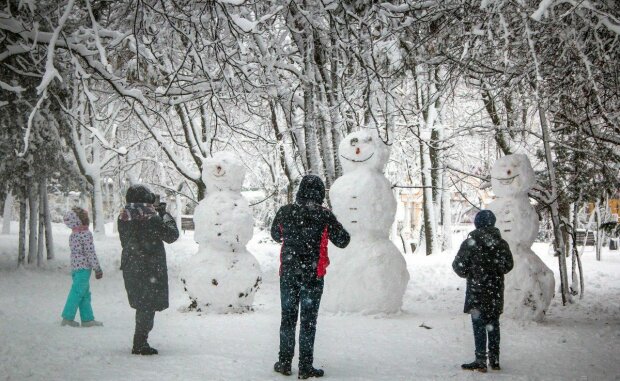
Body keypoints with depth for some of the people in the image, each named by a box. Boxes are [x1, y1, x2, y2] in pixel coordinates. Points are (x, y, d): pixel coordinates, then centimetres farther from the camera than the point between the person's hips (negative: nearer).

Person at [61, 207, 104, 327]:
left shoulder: (72, 235, 12)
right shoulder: (86, 234, -13)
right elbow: (90, 253, -15)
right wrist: (97, 268, -10)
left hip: (75, 267, 8)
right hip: (84, 268, -8)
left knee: (85, 294, 11)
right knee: (78, 292, -5)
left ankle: (87, 319, 13)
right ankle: (68, 317, -5)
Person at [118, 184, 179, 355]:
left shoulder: (123, 216, 4)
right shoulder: (151, 216, -16)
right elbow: (171, 236, -8)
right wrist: (165, 215, 5)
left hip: (130, 266, 7)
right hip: (150, 268, -7)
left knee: (142, 305, 18)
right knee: (148, 306, 1)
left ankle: (140, 342, 25)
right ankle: (140, 344, 1)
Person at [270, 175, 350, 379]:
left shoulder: (285, 212, -2)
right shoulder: (324, 215, -10)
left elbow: (276, 236, 15)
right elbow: (343, 241, -2)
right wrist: (335, 226, 16)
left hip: (288, 273, 3)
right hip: (313, 275, -2)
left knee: (288, 317, 14)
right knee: (308, 320, 5)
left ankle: (284, 362, 17)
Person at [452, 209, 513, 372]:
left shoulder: (470, 243, -10)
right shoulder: (501, 243, 1)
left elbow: (458, 266, -7)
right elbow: (508, 265, 9)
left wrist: (469, 274, 13)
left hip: (477, 291, -4)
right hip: (496, 292, 4)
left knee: (479, 325, 0)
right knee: (493, 325, 13)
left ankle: (480, 361, -1)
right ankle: (495, 360, 17)